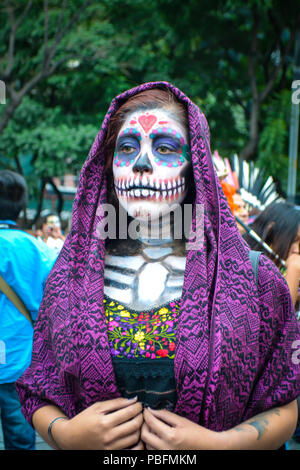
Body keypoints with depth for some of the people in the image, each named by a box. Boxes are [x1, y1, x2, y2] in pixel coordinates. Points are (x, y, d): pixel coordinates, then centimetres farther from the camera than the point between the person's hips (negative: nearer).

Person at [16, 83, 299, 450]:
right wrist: (65, 433, -19)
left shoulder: (251, 279, -13)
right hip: (90, 441, 1)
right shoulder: (70, 278, -8)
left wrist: (220, 443, -24)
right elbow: (38, 396, -1)